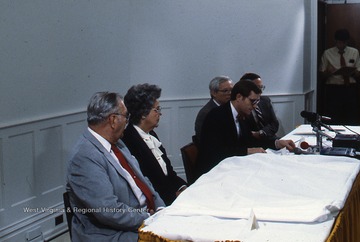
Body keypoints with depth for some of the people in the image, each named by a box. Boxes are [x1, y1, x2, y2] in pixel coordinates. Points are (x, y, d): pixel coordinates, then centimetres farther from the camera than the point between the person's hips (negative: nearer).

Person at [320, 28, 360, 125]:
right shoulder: (327, 53, 6)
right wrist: (328, 72, -15)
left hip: (350, 89, 2)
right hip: (333, 89, -1)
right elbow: (322, 75, 8)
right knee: (333, 120, -6)